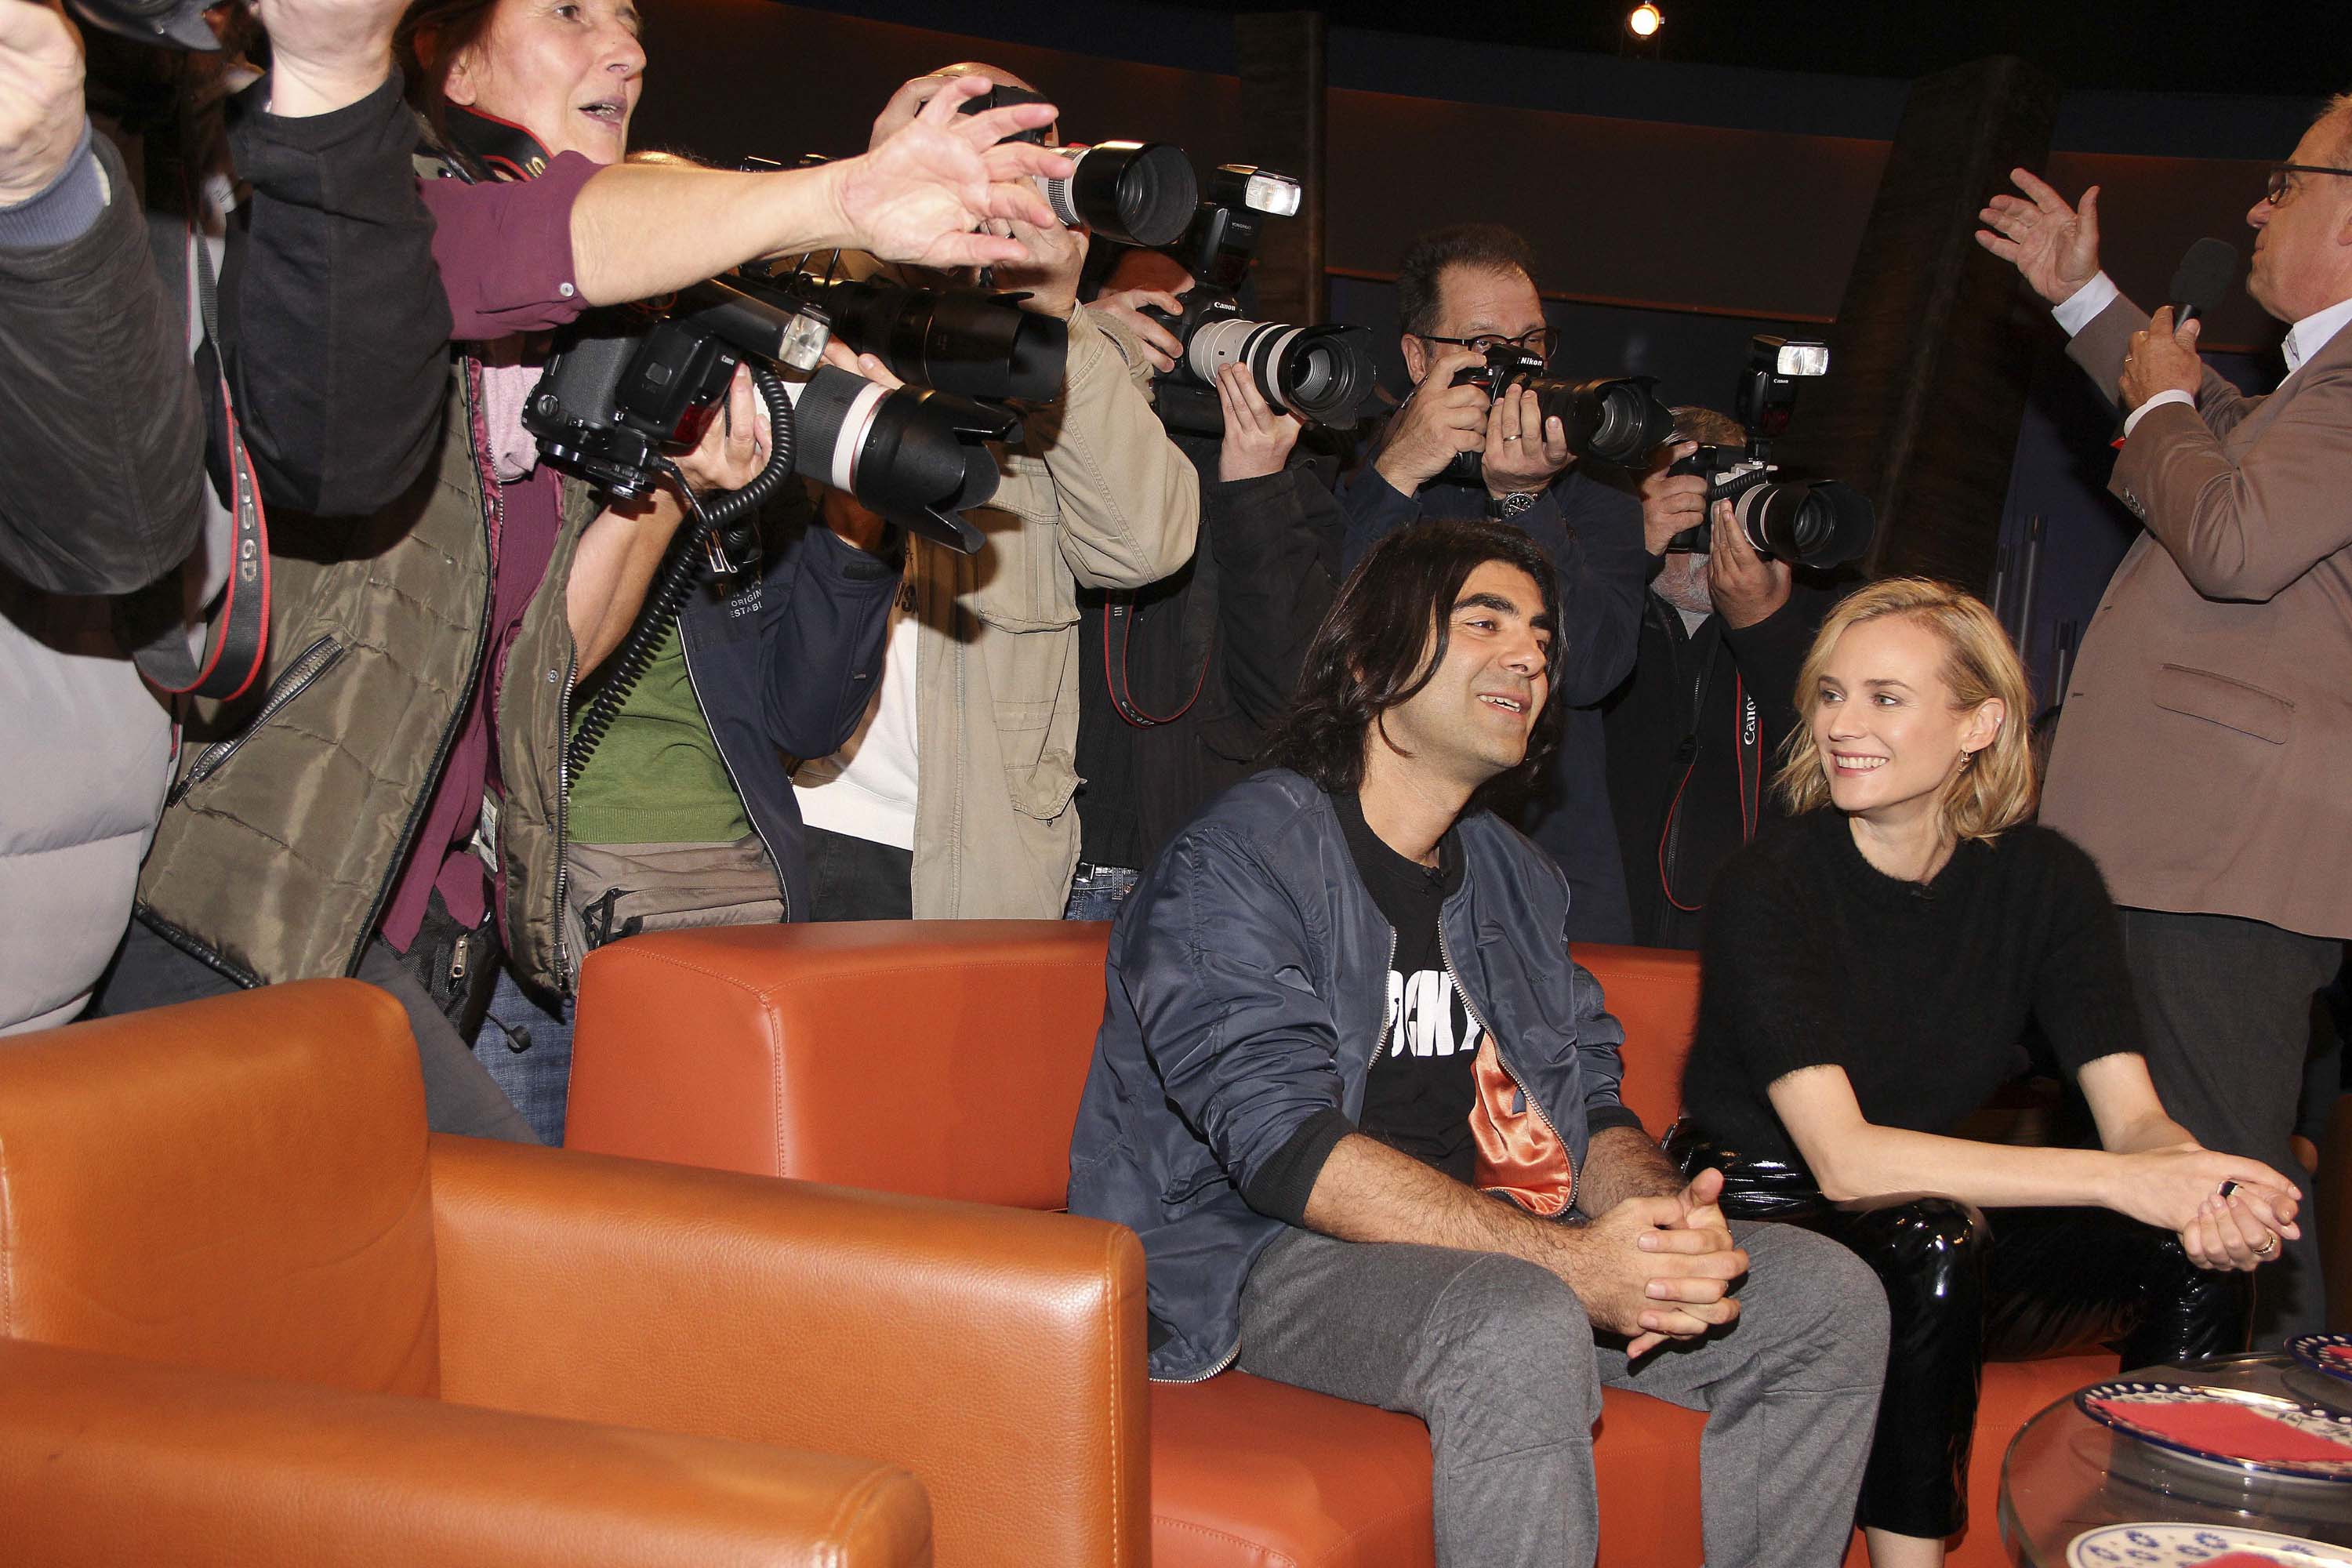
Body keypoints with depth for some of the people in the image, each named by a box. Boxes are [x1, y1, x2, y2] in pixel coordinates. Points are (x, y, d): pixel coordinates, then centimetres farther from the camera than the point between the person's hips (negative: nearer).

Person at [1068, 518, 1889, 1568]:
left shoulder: (1515, 877, 17)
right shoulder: (1235, 862, -10)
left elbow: (1593, 1103, 13)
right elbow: (1286, 1144, -22)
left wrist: (1662, 1215, -13)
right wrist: (1563, 1256, -30)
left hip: (1502, 1245, 8)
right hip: (1259, 1258, -7)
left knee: (1830, 1295, -5)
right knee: (1522, 1326, -37)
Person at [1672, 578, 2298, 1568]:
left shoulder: (2045, 880, -3)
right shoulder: (1770, 885, -18)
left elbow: (2134, 1116, -10)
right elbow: (1843, 1157, -28)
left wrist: (2200, 1181, -35)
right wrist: (2120, 1180, -34)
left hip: (1943, 1221, 5)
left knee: (2202, 1255, -17)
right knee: (1927, 1242, -34)